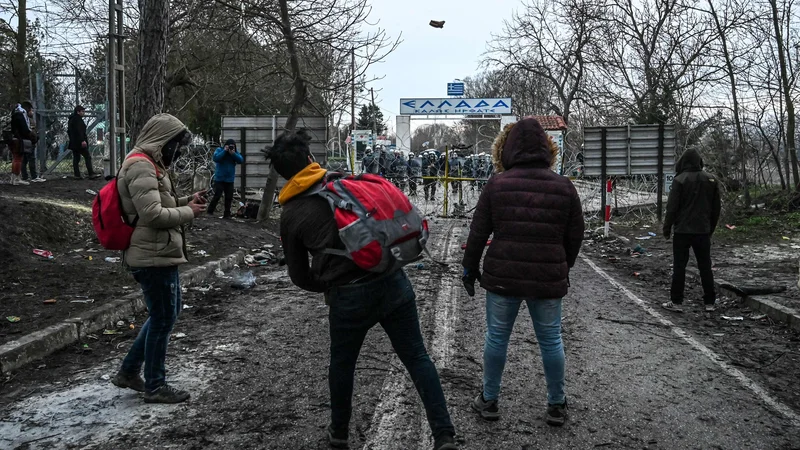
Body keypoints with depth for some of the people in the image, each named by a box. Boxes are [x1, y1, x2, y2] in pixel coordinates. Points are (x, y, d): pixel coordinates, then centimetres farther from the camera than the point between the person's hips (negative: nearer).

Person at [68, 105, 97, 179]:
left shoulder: (71, 119, 18)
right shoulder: (78, 119, -13)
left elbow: (69, 131, 24)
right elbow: (79, 131, -23)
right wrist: (83, 140, -27)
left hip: (73, 143, 10)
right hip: (79, 142, -10)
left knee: (76, 158, 9)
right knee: (88, 157, -8)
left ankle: (77, 175, 8)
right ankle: (91, 174, -13)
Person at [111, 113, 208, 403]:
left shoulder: (149, 165, 16)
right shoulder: (141, 167, -18)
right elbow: (152, 214, -25)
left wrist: (186, 201, 7)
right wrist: (189, 212, -13)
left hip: (160, 254, 11)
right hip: (153, 257, -11)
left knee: (166, 314, 19)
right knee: (163, 319, 0)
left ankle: (129, 372, 28)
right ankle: (155, 387, 14)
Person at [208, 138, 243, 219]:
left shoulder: (235, 152, 5)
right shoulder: (219, 150, -3)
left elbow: (241, 160, -9)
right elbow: (215, 159, -20)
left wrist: (233, 154, -21)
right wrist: (224, 151, -22)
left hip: (230, 179, 4)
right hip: (219, 179, -4)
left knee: (229, 198, 3)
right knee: (217, 196, -10)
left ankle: (226, 214, 10)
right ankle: (210, 212, 1)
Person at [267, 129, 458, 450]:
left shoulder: (289, 216, 5)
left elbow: (299, 275, 11)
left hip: (348, 297, 0)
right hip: (393, 280, 1)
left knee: (342, 364, 22)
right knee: (416, 356, 11)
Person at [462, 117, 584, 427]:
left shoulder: (496, 184, -4)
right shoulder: (563, 186, 0)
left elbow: (478, 232, -1)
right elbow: (575, 236, 6)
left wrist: (469, 268, 12)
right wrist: (564, 268, 21)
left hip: (502, 276, -1)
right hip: (548, 277, 1)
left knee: (497, 337, 12)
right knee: (551, 340, 12)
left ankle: (489, 401, 24)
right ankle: (556, 406, 23)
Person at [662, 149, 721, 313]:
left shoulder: (680, 180, -10)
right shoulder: (711, 180, 5)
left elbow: (672, 207, -11)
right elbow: (716, 208, 10)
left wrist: (667, 228, -2)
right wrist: (711, 228, 20)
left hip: (682, 231, -4)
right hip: (703, 231, 4)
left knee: (679, 266, 1)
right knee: (705, 266, 10)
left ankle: (676, 302, 3)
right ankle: (710, 302, 14)